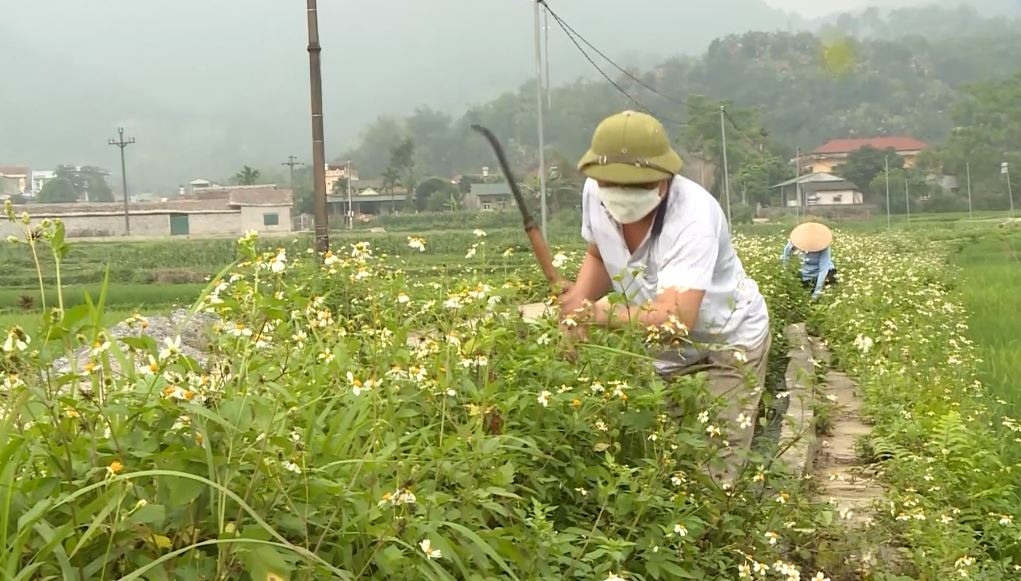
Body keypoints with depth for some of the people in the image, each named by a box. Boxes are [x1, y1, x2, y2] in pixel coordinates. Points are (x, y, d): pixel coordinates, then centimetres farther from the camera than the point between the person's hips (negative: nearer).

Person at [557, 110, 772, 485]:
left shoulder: (693, 218, -36)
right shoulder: (595, 195, -16)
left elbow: (677, 319, -44)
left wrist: (599, 313, -45)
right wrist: (578, 303, -14)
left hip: (728, 343, -5)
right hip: (662, 347, 6)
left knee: (712, 474, -9)